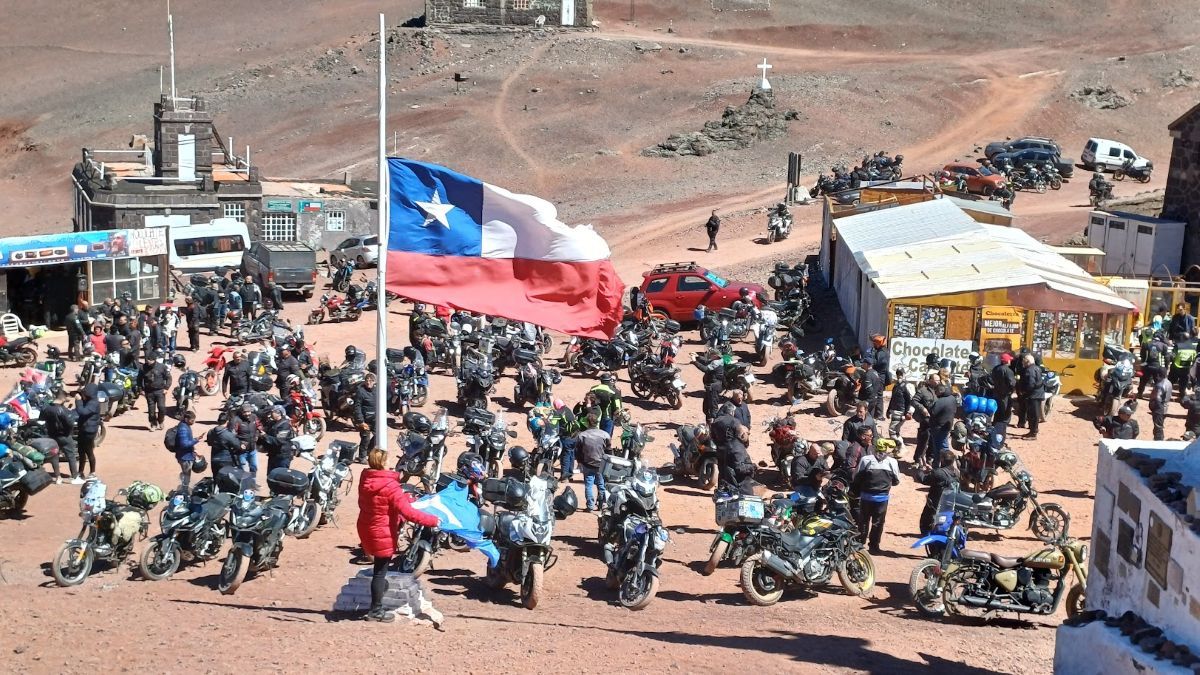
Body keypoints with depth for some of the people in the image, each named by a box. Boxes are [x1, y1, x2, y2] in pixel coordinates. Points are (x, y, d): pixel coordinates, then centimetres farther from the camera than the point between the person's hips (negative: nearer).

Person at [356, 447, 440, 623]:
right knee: (380, 572, 3)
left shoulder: (364, 480, -2)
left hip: (365, 529, 8)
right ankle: (376, 611, 13)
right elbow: (408, 512, -28)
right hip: (383, 535, -7)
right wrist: (433, 520, -18)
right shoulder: (390, 486, -26)